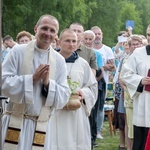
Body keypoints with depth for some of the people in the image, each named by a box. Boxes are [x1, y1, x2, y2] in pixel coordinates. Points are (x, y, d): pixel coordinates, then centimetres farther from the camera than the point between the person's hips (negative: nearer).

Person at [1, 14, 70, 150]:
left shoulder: (59, 61, 3)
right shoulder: (18, 51, -2)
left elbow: (64, 97, 2)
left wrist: (48, 83, -15)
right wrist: (32, 79, -16)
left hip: (41, 126, 2)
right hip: (15, 122, -2)